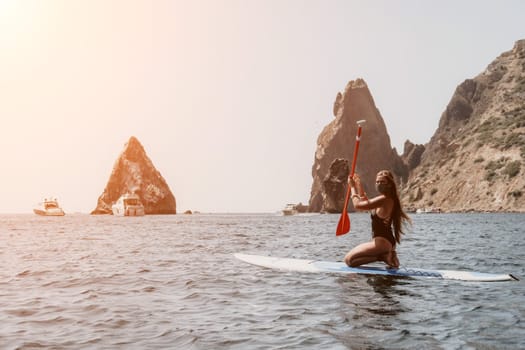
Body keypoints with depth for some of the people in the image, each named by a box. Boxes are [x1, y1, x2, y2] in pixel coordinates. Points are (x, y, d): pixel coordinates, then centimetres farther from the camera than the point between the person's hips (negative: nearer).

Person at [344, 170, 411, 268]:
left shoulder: (384, 199, -17)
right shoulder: (388, 199, 13)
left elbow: (357, 205, -17)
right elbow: (365, 202, 29)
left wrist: (352, 187, -4)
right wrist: (359, 185, 23)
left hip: (382, 242, -10)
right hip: (387, 241, 10)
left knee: (349, 259, -10)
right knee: (350, 257, 22)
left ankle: (383, 256, -9)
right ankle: (386, 254, 9)